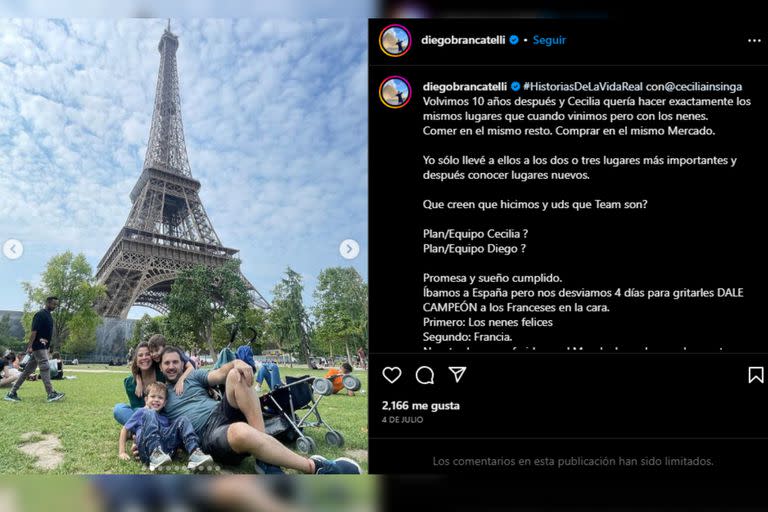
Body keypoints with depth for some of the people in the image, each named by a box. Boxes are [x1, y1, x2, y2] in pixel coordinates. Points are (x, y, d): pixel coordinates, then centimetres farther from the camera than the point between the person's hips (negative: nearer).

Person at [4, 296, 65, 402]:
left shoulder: (49, 315, 16)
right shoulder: (40, 315, -12)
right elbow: (34, 331, -18)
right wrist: (30, 346, -22)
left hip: (44, 347, 10)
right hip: (38, 346, -10)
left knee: (28, 370, 11)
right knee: (45, 368, -13)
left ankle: (12, 393, 15)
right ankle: (51, 394, -16)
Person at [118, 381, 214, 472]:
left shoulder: (165, 417, 34)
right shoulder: (142, 412, 25)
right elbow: (125, 430, 20)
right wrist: (121, 452, 8)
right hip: (147, 448, -3)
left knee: (182, 420, -10)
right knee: (151, 413, -21)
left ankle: (195, 455, -35)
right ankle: (155, 455, -45)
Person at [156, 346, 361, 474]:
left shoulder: (193, 377, 23)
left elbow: (219, 374, 9)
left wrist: (235, 362, -13)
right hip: (209, 435, -4)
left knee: (237, 374, -24)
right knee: (241, 431, -42)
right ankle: (315, 467, -35)